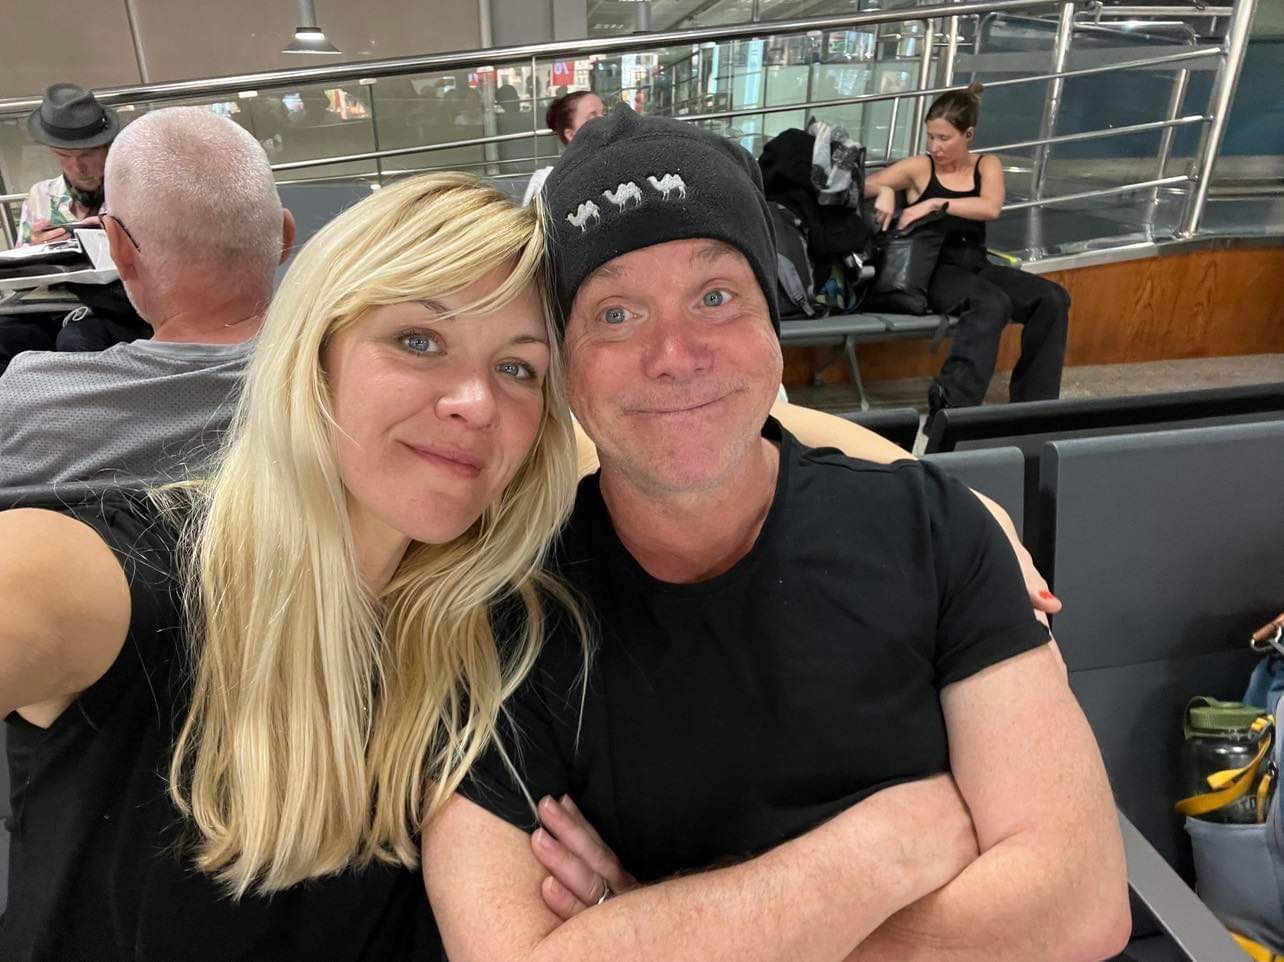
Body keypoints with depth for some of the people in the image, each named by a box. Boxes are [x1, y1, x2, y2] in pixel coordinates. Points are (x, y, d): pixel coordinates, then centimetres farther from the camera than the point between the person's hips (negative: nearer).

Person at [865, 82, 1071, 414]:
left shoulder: (987, 165, 12)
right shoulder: (919, 168, 5)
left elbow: (991, 209, -10)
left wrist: (935, 204, -19)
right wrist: (884, 191, -19)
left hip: (976, 265, 5)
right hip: (935, 269, -4)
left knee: (1053, 299, -17)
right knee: (993, 304, -35)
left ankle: (1032, 403, -11)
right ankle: (951, 402, -37)